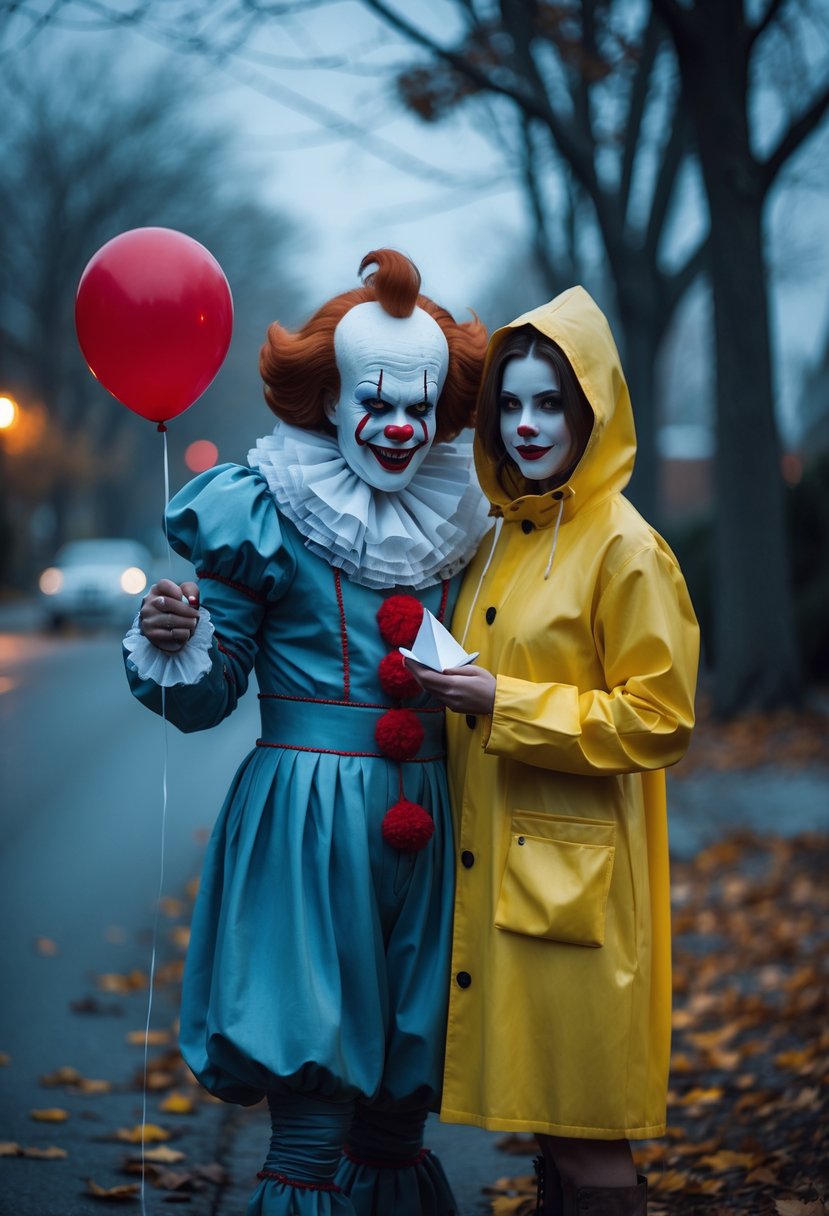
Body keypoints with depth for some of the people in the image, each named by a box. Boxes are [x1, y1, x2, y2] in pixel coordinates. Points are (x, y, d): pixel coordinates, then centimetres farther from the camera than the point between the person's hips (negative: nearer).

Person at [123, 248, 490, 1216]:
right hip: (305, 819, -4)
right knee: (311, 1120, -7)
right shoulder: (267, 516, -3)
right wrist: (171, 644, -20)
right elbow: (206, 693, -2)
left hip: (422, 827, 5)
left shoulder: (456, 521, 11)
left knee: (397, 1120, 9)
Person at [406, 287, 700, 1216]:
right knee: (539, 1106, 14)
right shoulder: (501, 542, 14)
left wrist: (505, 705, -17)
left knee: (586, 1131, -4)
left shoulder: (625, 549, -10)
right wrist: (452, 692, 9)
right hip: (494, 864, 8)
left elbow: (659, 719, -14)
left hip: (574, 874, -8)